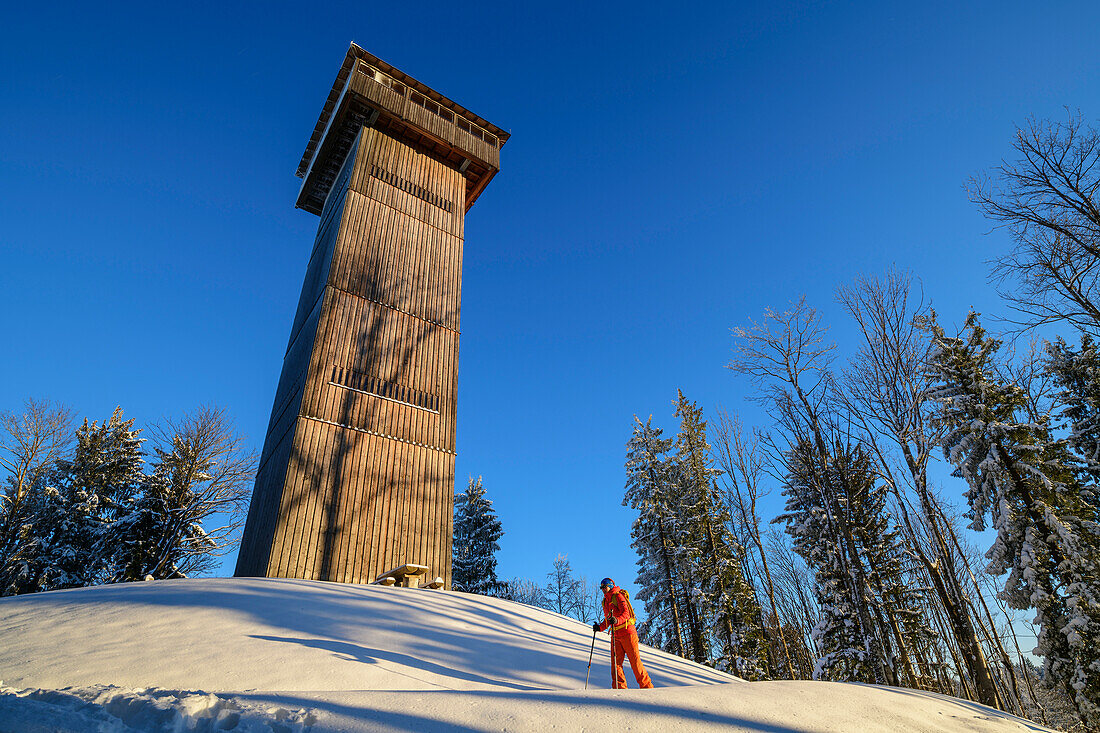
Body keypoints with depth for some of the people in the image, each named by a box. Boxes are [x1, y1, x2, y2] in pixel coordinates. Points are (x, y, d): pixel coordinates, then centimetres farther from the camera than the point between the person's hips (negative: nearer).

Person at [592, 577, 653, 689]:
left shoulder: (618, 596, -6)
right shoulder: (605, 601, 17)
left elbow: (626, 613, -18)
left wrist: (617, 620, -34)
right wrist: (600, 627, 10)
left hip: (627, 632, -7)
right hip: (615, 634, 7)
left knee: (635, 661, -4)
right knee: (615, 662, -2)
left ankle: (646, 686, 4)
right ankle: (620, 688, 1)